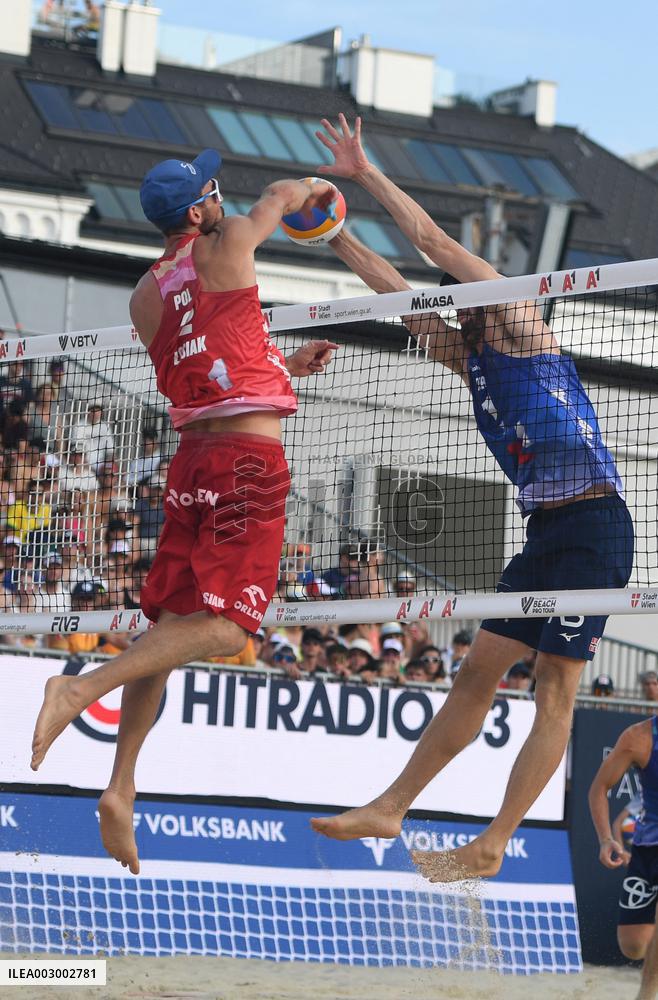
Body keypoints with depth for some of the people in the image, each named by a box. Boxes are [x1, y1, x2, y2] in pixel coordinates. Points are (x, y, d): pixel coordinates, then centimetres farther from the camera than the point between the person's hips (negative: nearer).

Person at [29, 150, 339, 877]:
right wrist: (315, 189, 40)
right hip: (250, 455, -7)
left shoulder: (145, 296, 12)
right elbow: (281, 194, 18)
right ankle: (82, 687, -28)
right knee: (223, 624, -12)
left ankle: (120, 787, 4)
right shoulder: (227, 246, -3)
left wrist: (286, 365, 28)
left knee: (171, 623, 10)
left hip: (193, 454, 7)